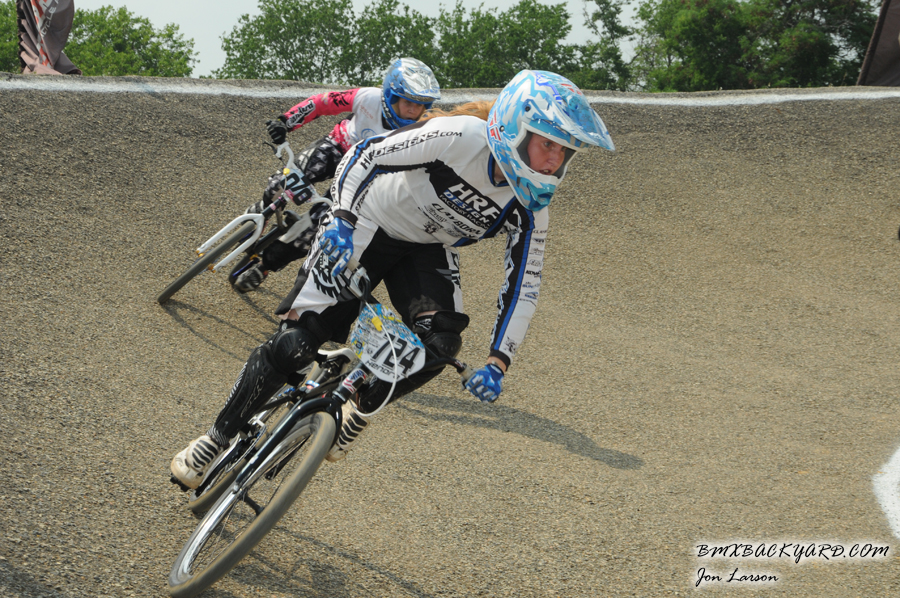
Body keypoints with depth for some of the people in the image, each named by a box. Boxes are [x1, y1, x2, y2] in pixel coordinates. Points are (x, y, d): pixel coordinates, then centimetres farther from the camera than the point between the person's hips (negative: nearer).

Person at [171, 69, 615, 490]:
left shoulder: (531, 210, -17)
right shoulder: (461, 137, -32)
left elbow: (523, 286, -8)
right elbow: (363, 156, -26)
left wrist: (498, 362, -16)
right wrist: (342, 222, -38)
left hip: (426, 251, 4)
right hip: (362, 228, -4)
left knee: (440, 343, -24)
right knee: (295, 343, -11)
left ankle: (358, 412, 2)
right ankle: (218, 437, 8)